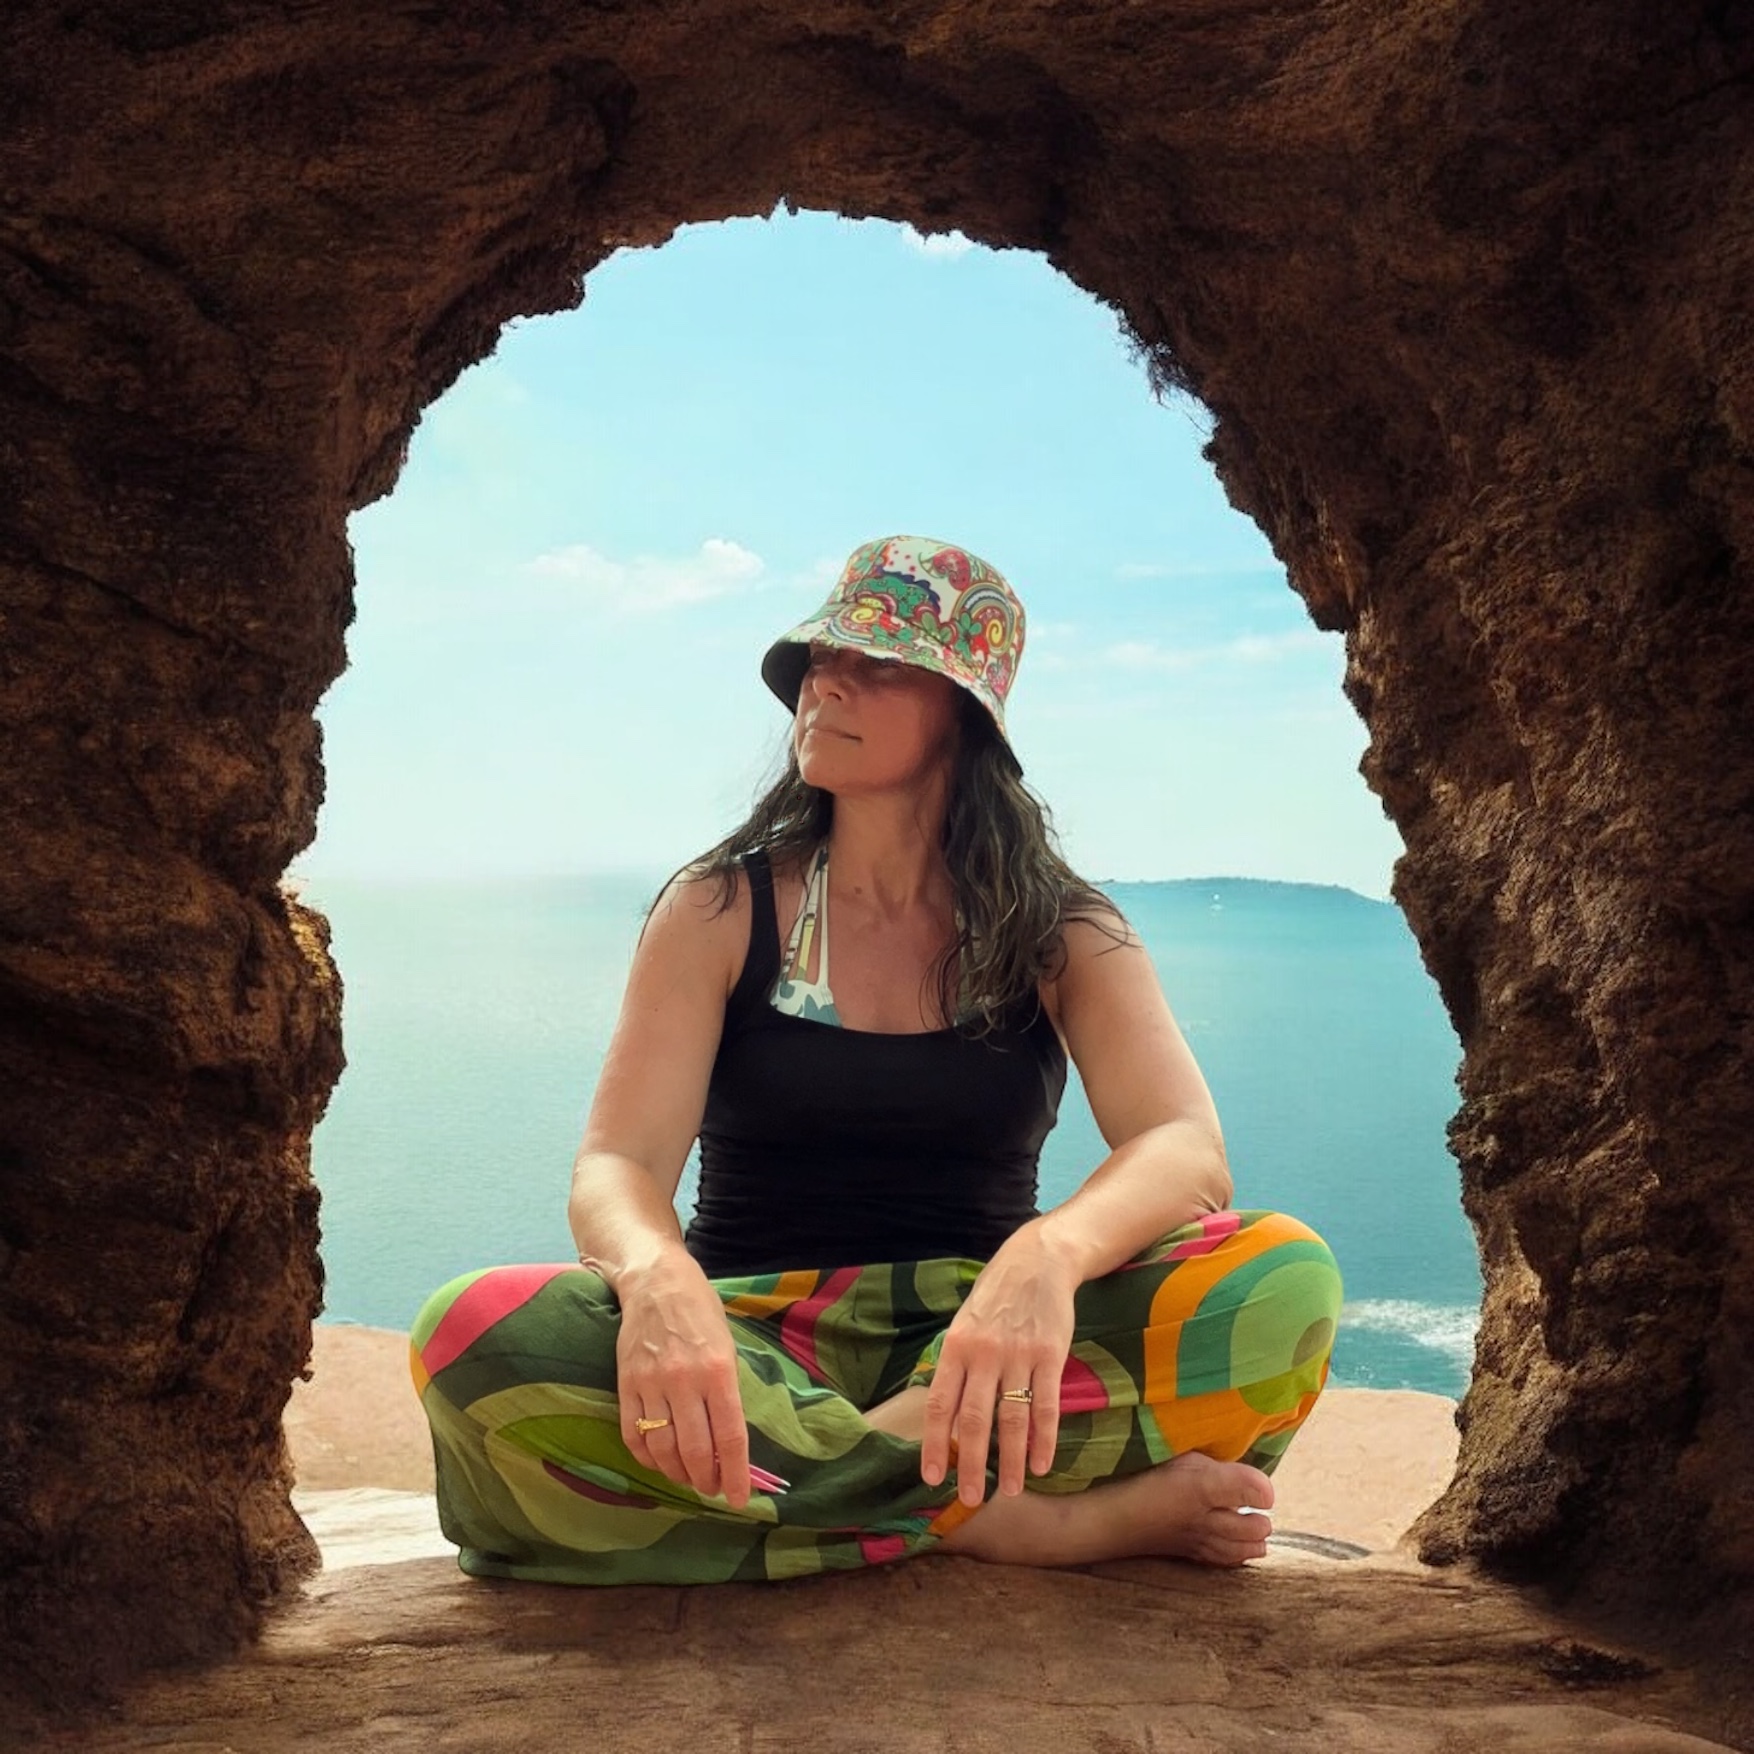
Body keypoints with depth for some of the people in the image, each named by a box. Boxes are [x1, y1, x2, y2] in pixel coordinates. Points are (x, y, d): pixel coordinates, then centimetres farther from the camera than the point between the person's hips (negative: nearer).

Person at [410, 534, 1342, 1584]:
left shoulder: (1062, 933, 5)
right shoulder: (721, 911, 4)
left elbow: (1187, 1150, -13)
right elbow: (618, 1167, -8)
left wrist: (1046, 1255, -37)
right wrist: (659, 1281, -33)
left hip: (978, 1349, 0)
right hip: (756, 1342, 1)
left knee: (1282, 1279, -26)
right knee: (479, 1333, -31)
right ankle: (1054, 1520, -27)